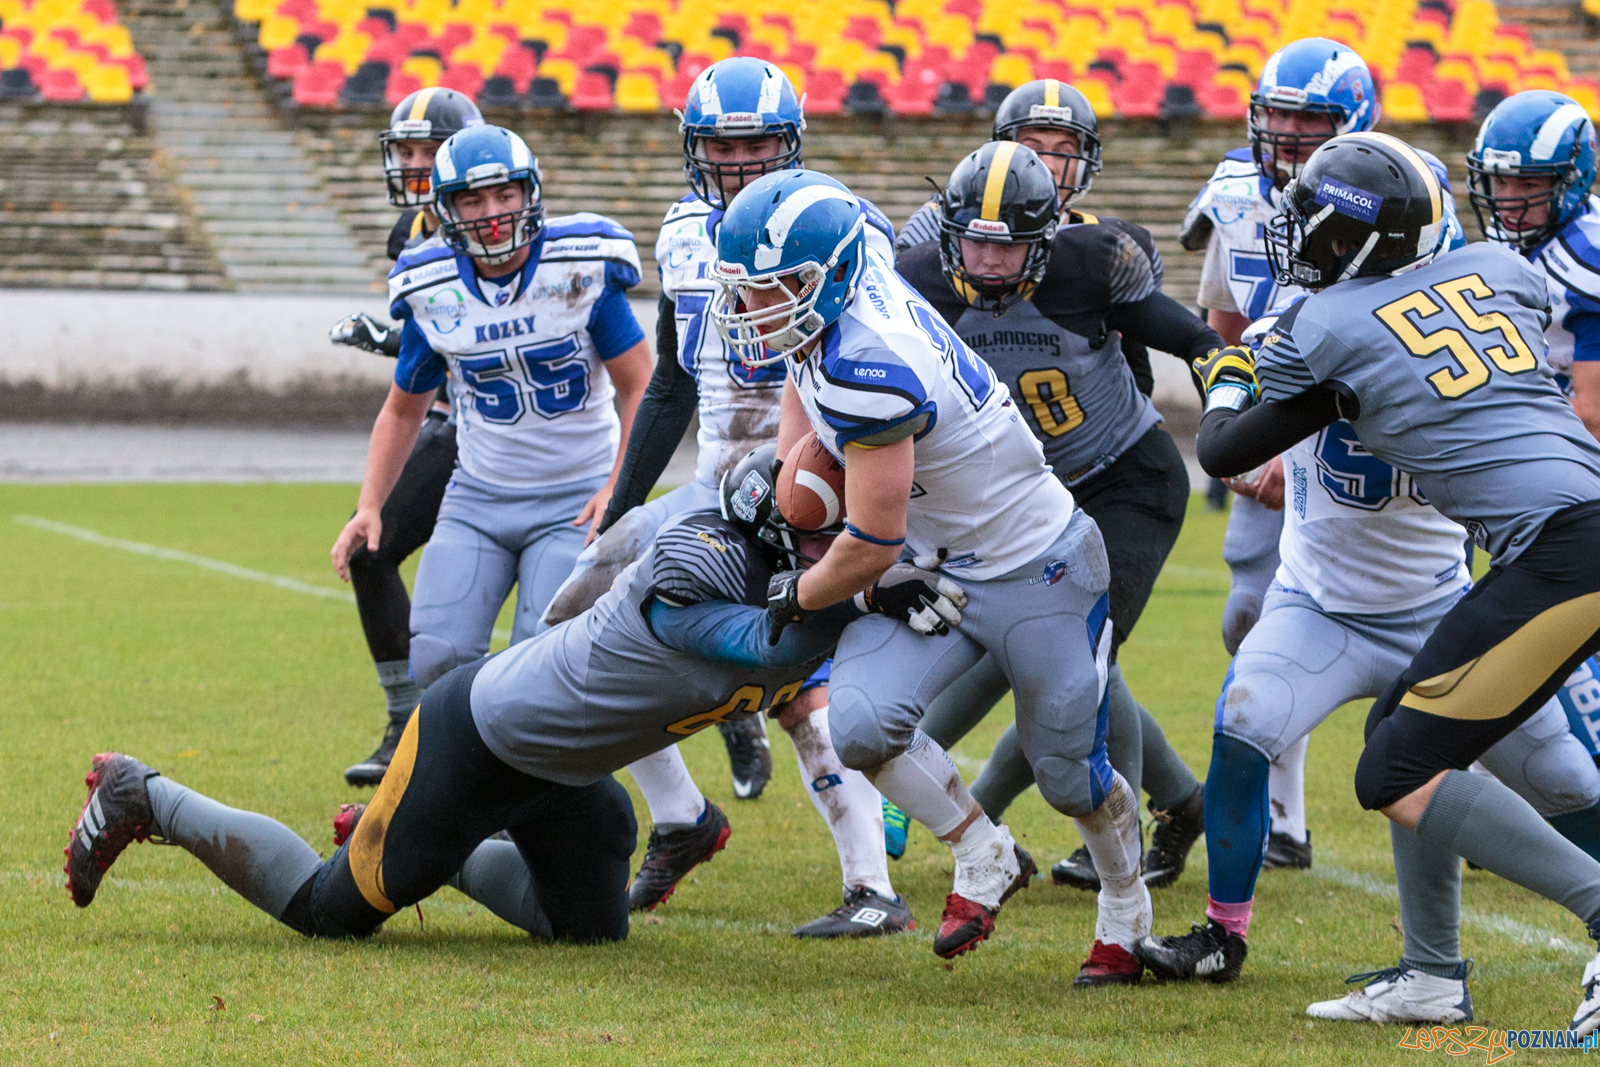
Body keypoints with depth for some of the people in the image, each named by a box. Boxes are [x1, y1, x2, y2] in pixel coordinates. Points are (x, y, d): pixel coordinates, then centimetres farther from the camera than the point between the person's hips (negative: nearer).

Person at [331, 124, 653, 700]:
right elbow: (403, 410, 13)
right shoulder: (434, 296, -2)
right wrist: (369, 507, 3)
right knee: (437, 661, -11)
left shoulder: (582, 274, -12)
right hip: (478, 499, 3)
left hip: (575, 500, -3)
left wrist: (619, 490, -17)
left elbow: (641, 389, -5)